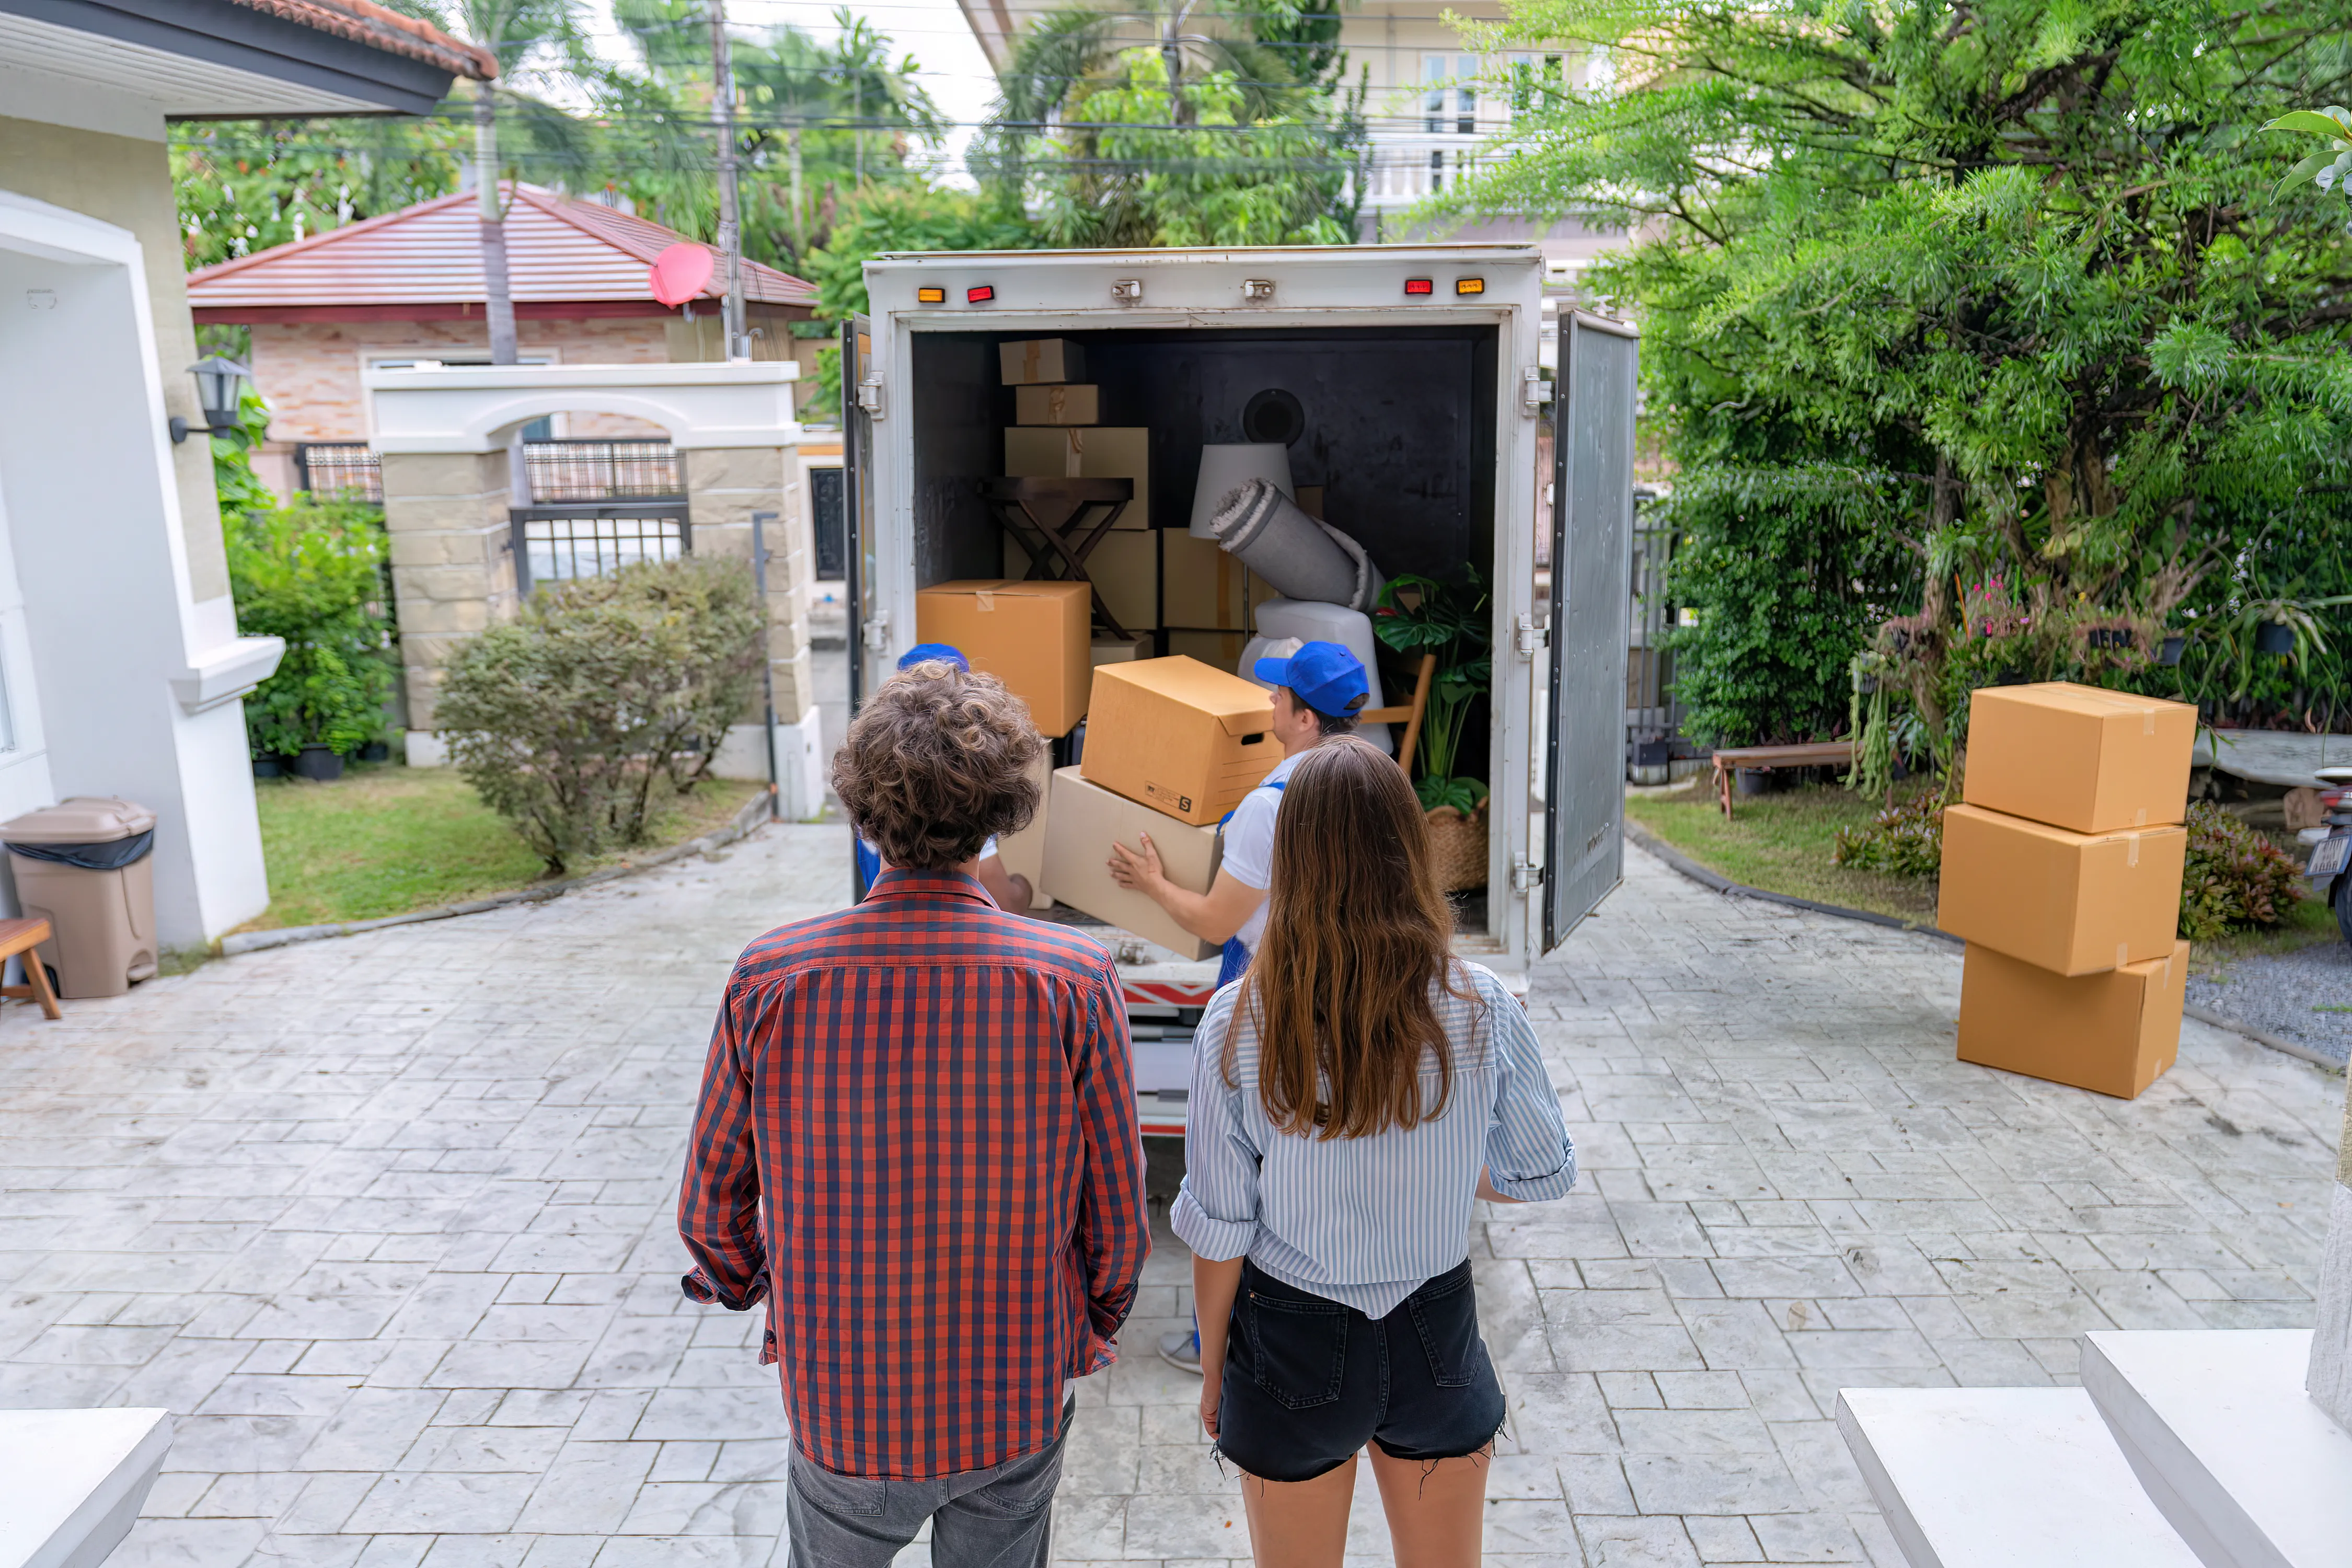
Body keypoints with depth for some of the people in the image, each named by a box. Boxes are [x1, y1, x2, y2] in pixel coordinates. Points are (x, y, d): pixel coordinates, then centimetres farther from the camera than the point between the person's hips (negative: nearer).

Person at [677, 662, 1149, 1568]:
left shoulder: (768, 981, -17)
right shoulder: (1074, 981, -19)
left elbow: (712, 1205, -4)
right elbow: (1118, 1213, -9)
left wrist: (744, 1287, 19)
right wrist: (1094, 1322, 12)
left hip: (841, 1406, 1)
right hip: (1016, 1410, 0)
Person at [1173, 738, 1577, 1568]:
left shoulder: (1239, 1022, -19)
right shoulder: (1480, 1010, -16)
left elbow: (1218, 1235, -12)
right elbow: (1546, 1174, -2)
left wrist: (1212, 1368, 4)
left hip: (1292, 1345, -1)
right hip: (1435, 1336, 1)